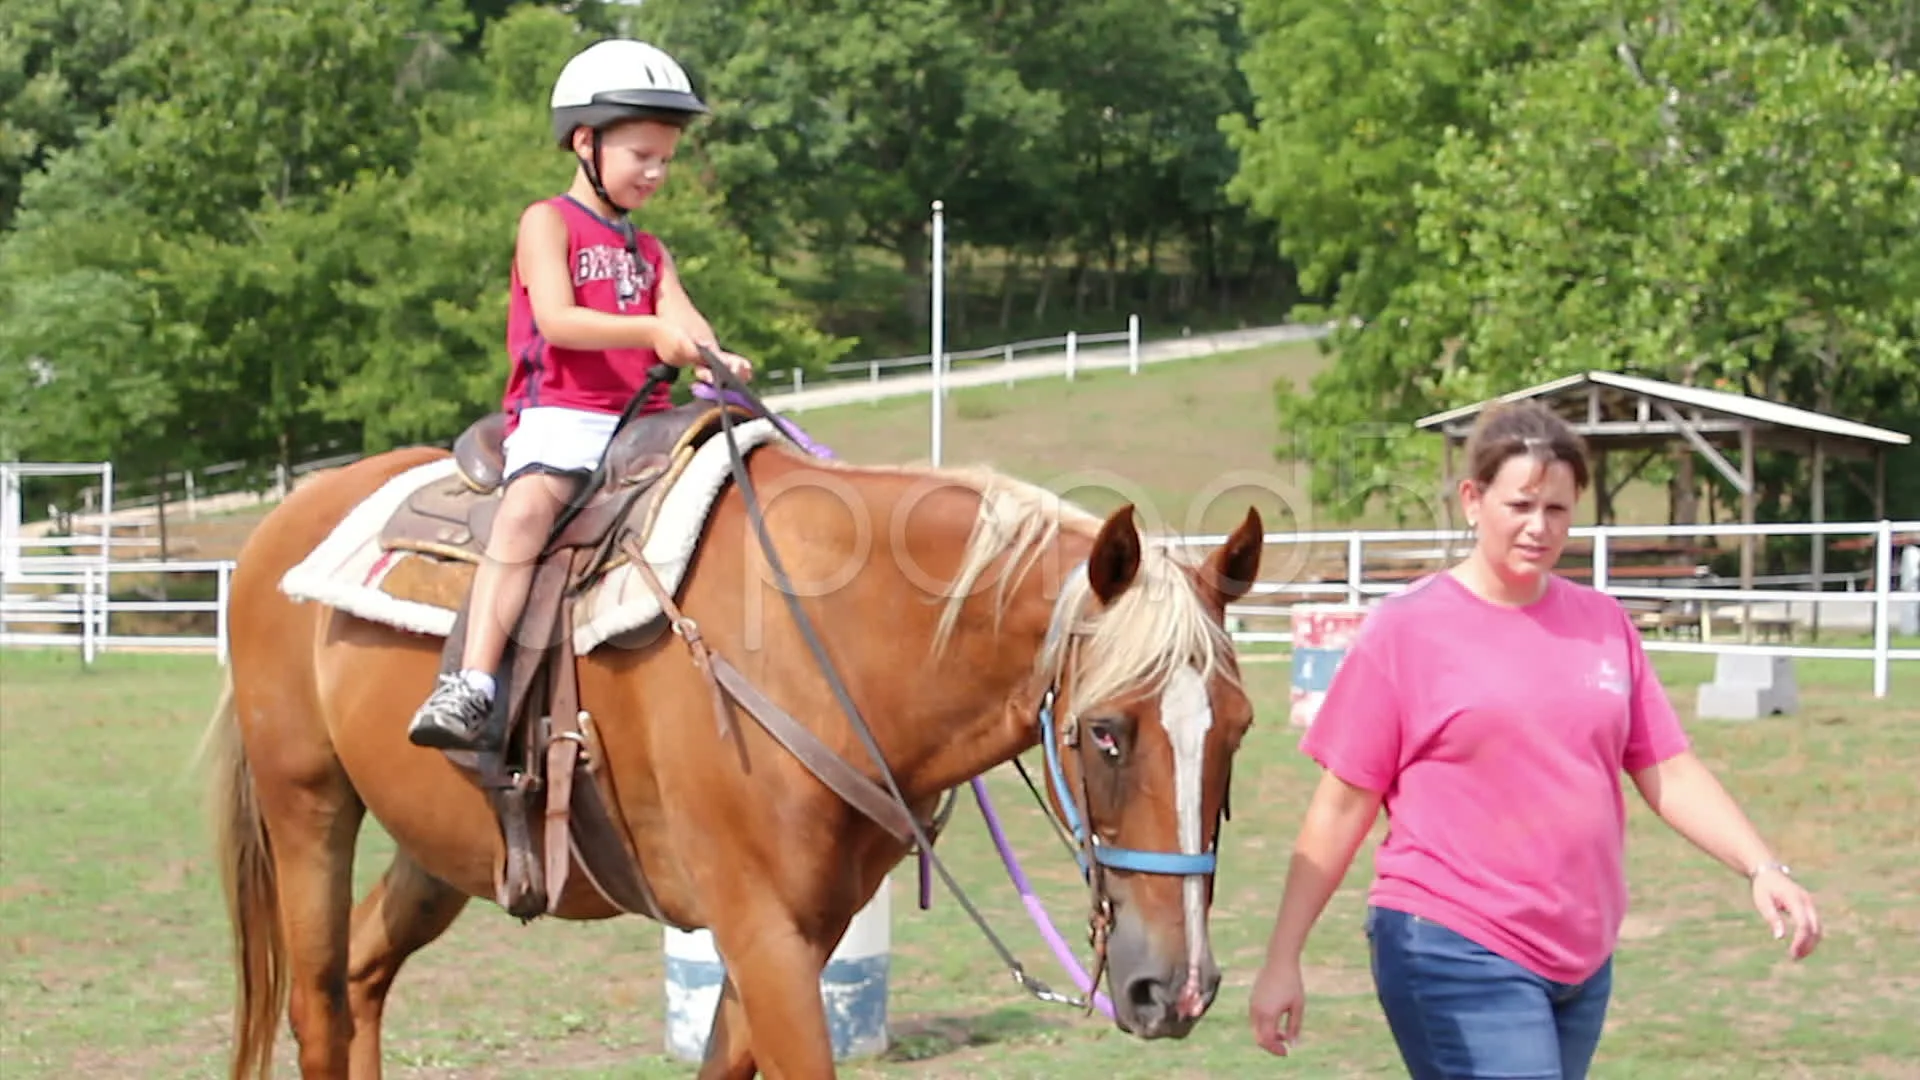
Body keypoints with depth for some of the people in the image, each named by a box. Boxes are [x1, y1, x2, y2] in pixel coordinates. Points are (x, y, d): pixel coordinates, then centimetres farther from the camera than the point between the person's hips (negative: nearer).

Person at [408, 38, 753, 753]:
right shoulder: (548, 222, 6)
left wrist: (714, 359, -19)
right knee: (531, 504, -33)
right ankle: (470, 690, -41)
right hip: (561, 412, -6)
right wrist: (651, 332, -22)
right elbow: (556, 320, -10)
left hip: (643, 418, 7)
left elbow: (681, 318, 4)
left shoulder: (650, 253, 23)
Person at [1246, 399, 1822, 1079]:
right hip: (1454, 953, -5)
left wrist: (1762, 869, -5)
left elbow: (1669, 774, 10)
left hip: (1582, 961, 5)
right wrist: (1281, 961, -3)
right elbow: (1342, 808, -2)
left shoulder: (1604, 624, 9)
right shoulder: (1405, 630, -4)